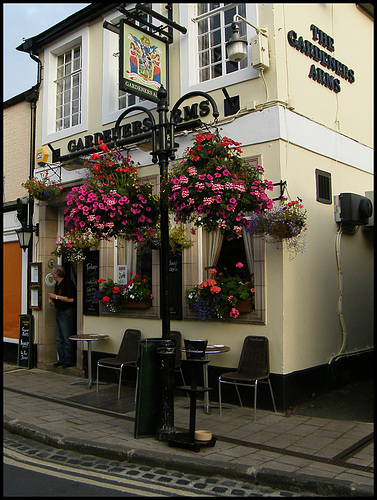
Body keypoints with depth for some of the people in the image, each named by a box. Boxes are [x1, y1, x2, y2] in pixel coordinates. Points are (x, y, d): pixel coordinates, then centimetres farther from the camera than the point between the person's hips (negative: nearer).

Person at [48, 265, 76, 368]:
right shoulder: (57, 284, 14)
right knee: (59, 339, 11)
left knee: (67, 338, -5)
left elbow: (71, 299, -22)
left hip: (67, 312, -9)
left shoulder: (67, 283, -15)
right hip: (58, 312, 9)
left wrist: (56, 297, -16)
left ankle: (69, 360, 2)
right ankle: (61, 360, 17)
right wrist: (51, 299, 7)